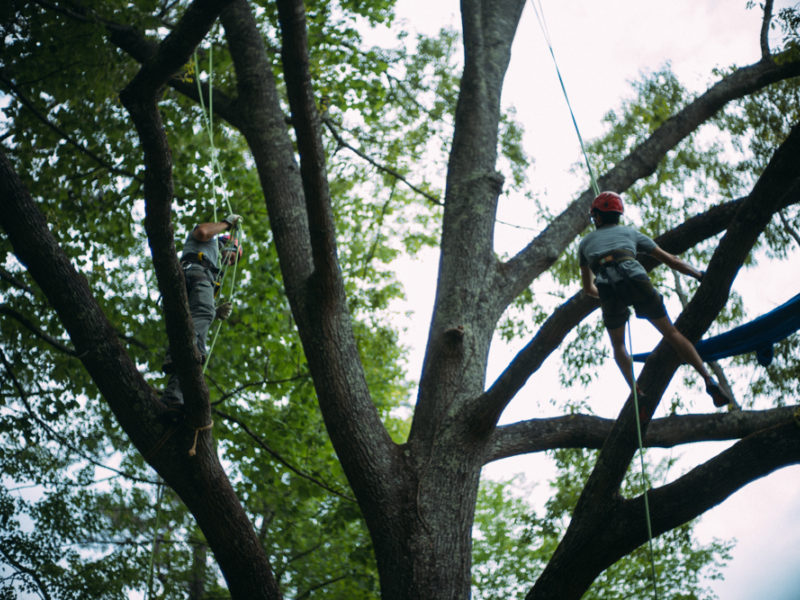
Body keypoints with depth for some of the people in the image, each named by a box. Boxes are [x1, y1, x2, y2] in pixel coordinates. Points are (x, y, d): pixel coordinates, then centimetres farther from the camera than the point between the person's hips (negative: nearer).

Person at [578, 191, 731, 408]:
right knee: (671, 333, 9)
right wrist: (700, 275, 36)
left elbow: (588, 289, 39)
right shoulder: (630, 232, 31)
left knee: (618, 344, 20)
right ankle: (708, 380, -1)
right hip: (635, 280, 0)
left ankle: (636, 394, 2)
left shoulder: (585, 242, 33)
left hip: (607, 288, 0)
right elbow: (670, 259, 30)